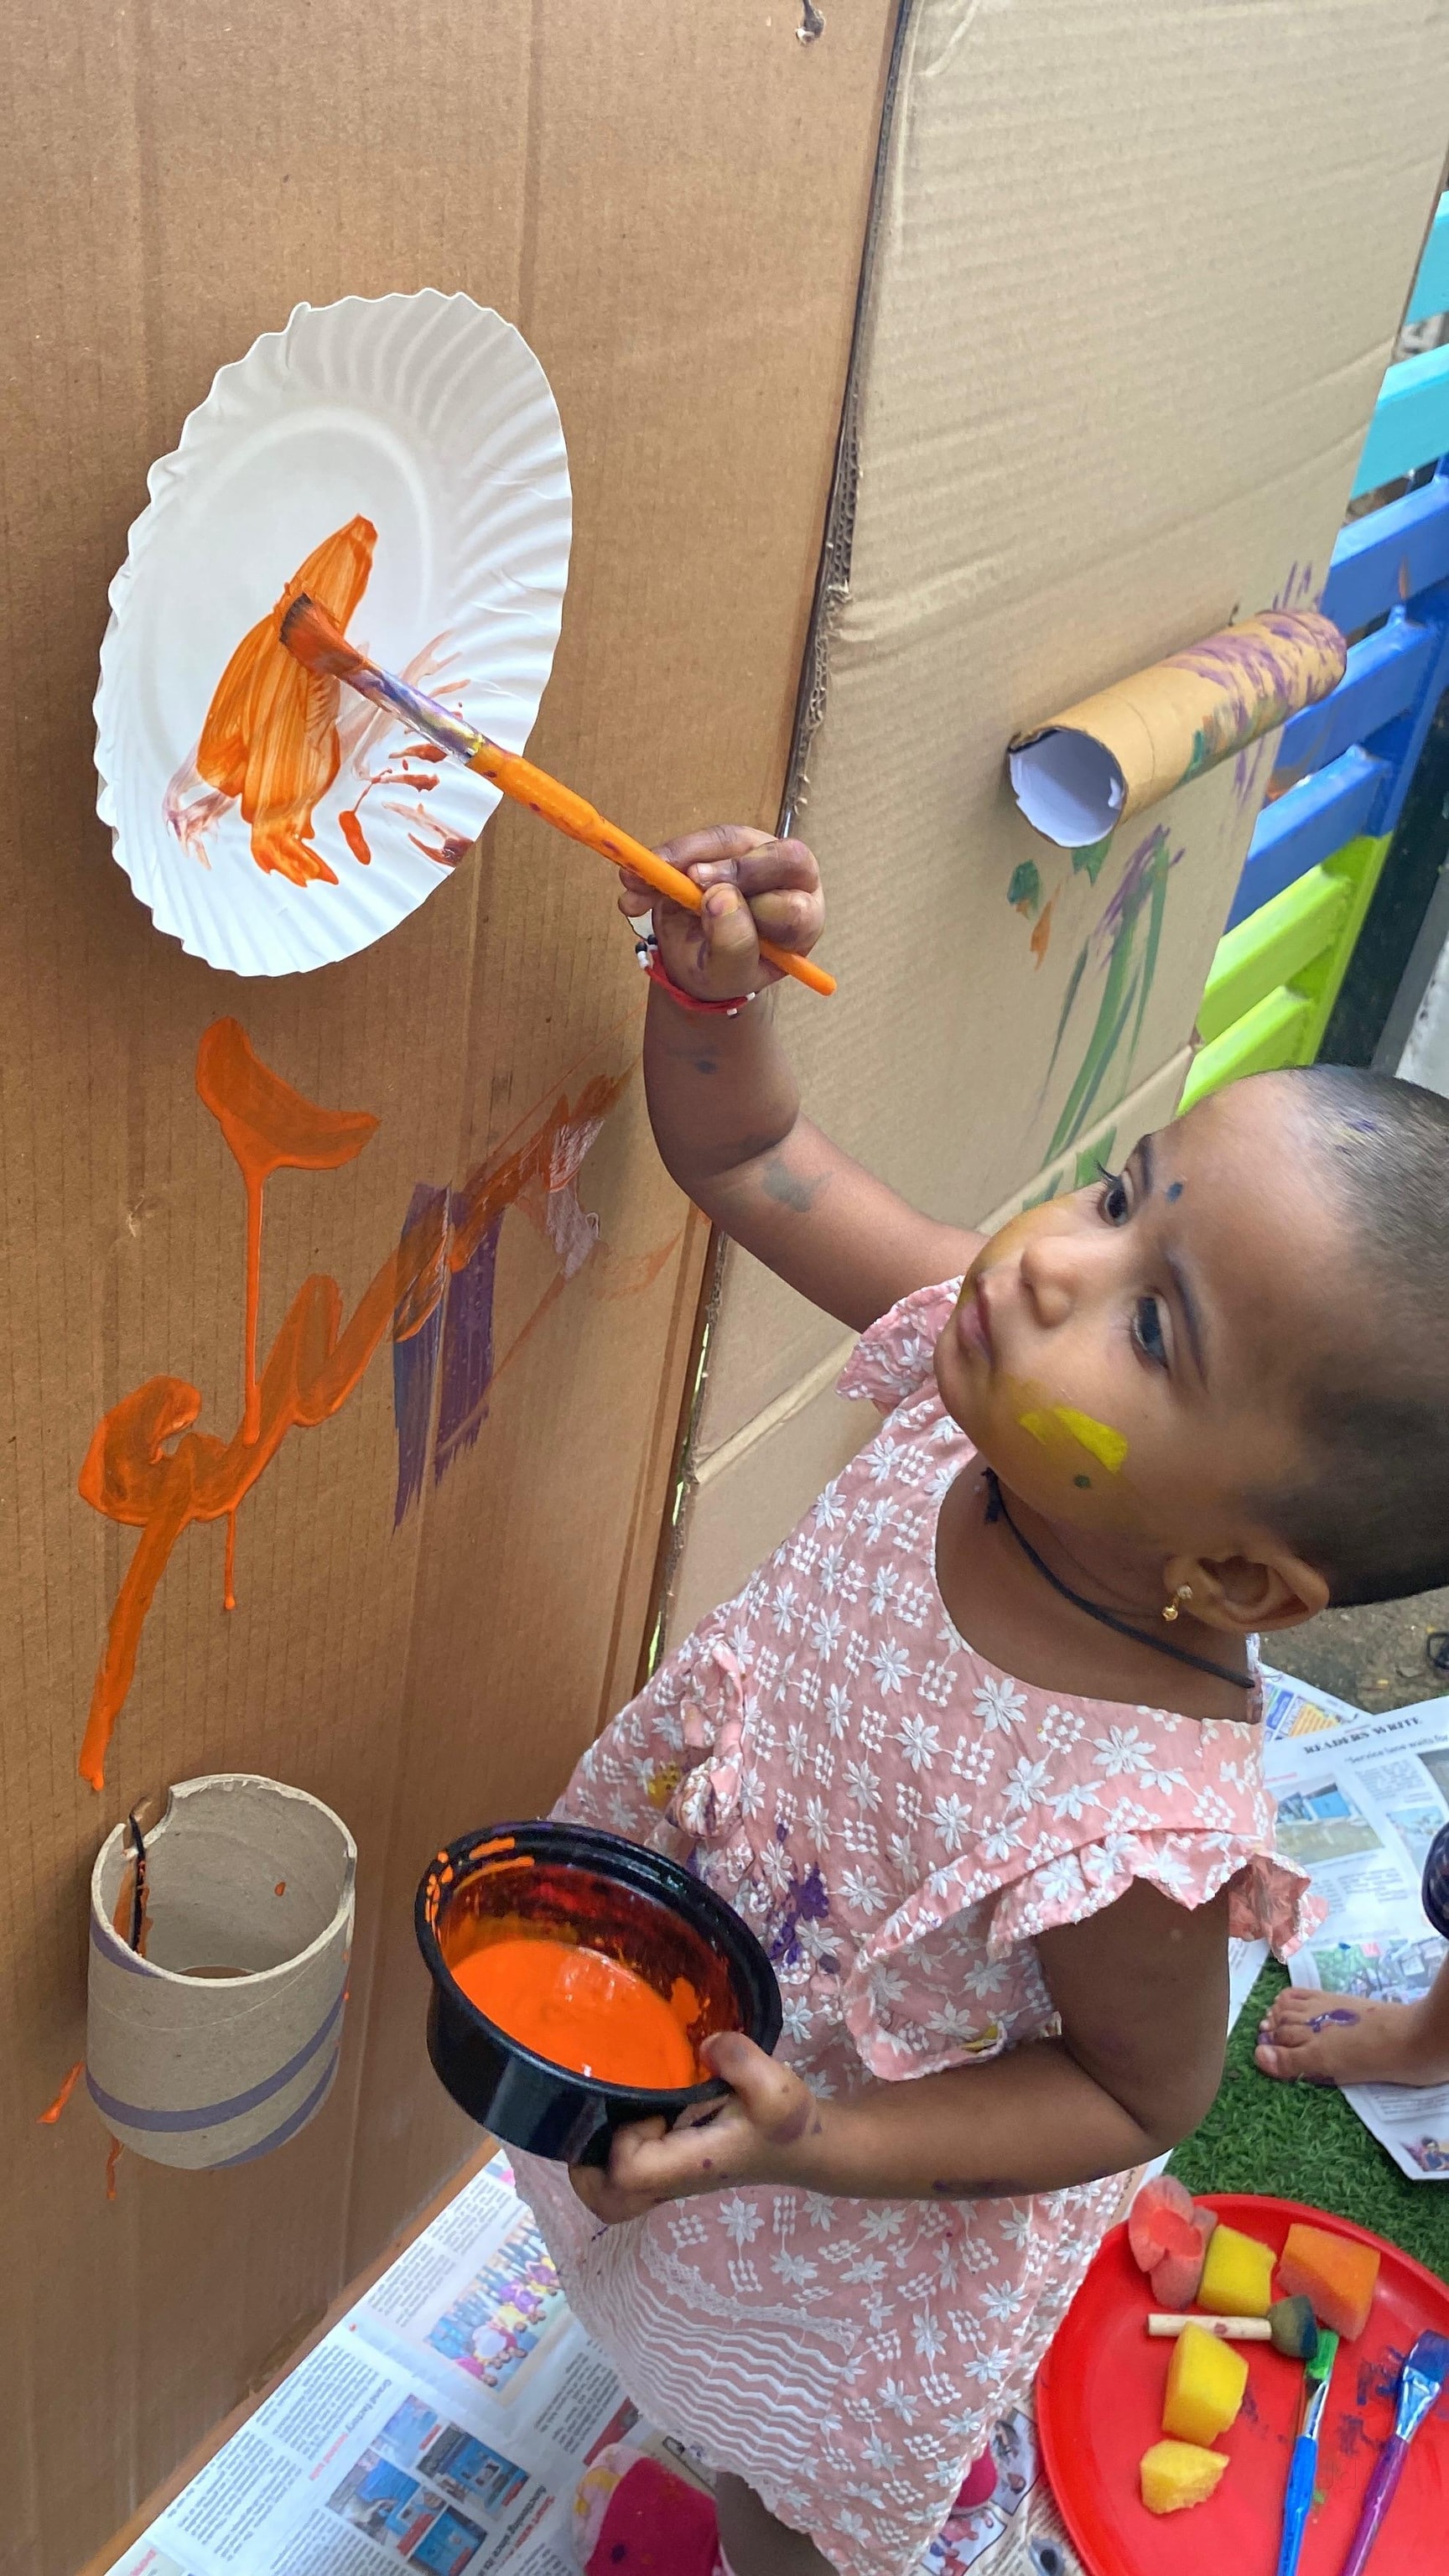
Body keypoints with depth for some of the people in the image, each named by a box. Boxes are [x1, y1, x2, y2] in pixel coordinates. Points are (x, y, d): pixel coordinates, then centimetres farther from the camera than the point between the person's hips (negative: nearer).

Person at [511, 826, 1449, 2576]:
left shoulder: (1124, 1835, -43)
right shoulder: (982, 1357, -29)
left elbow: (1142, 2092, -22)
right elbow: (752, 1164, -16)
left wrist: (809, 2147, -30)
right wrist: (709, 977, -33)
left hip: (855, 2238, -6)